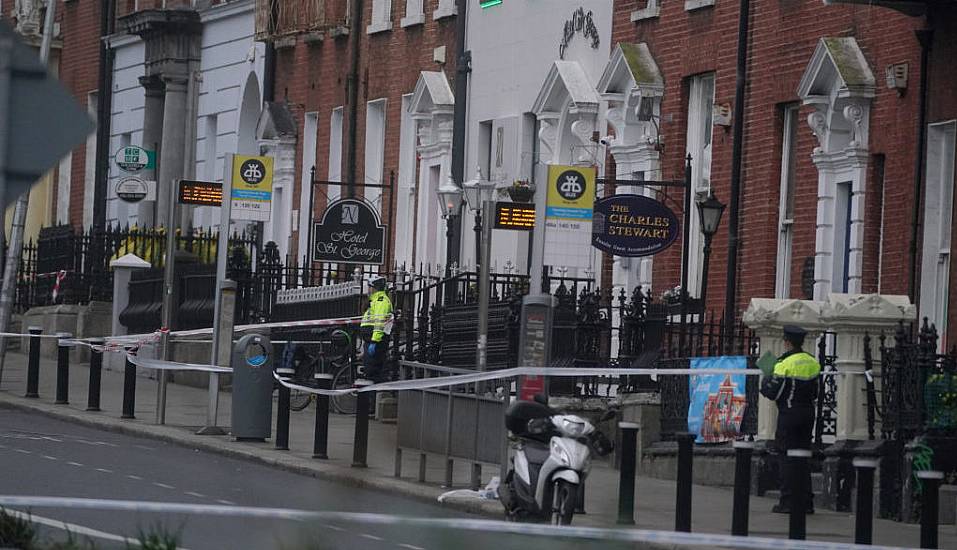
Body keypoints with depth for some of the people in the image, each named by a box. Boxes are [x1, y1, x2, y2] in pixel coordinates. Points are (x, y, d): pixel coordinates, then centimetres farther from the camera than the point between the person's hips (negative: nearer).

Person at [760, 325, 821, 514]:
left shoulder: (784, 363, -15)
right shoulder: (813, 362, 7)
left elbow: (772, 393, -12)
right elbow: (815, 391, 13)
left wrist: (766, 380, 7)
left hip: (789, 414, -6)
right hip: (808, 412, 6)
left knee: (787, 457, -2)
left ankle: (788, 501, -4)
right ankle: (806, 501, 11)